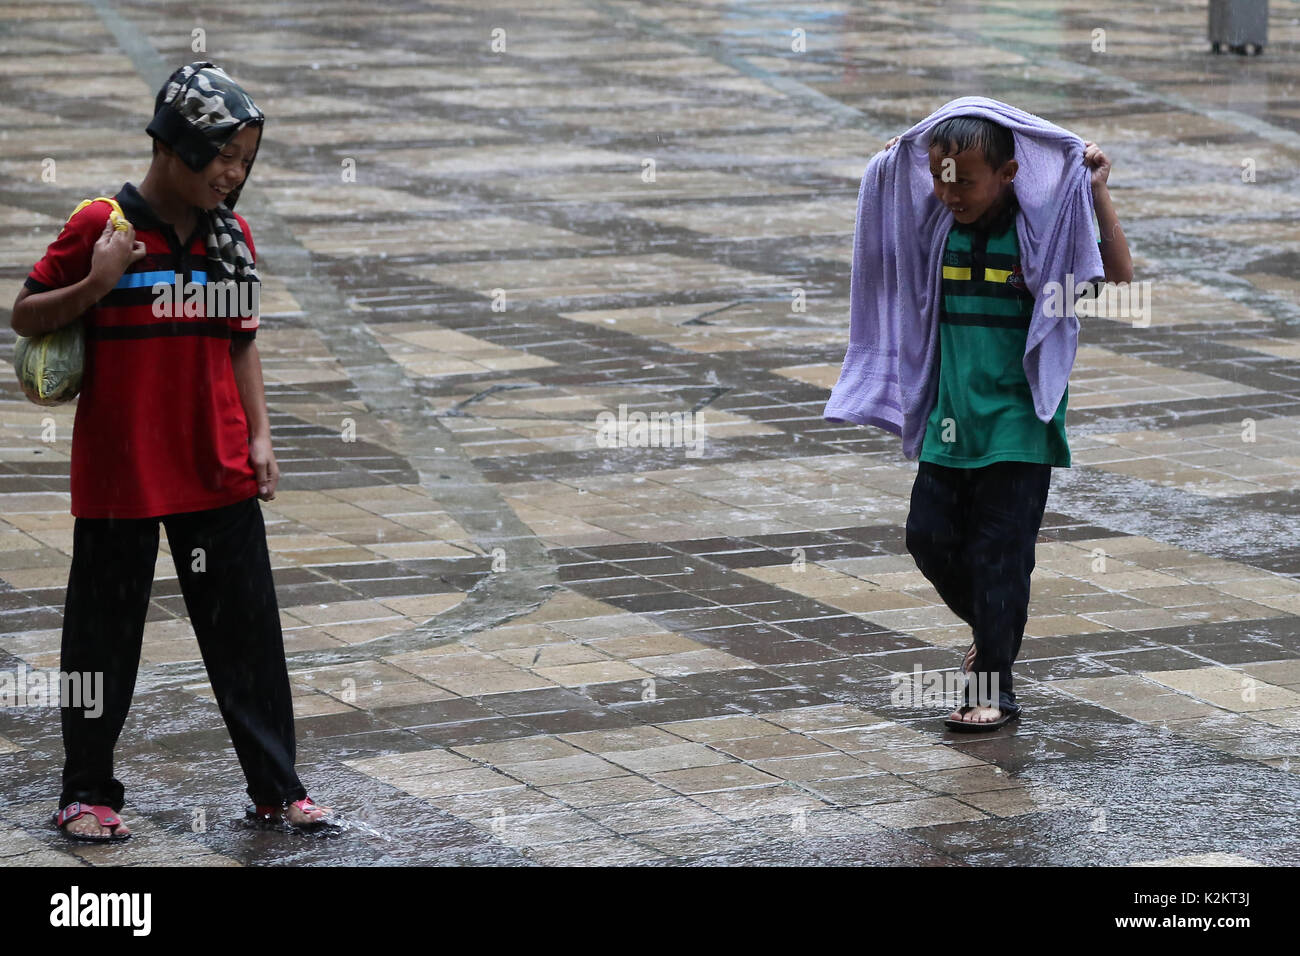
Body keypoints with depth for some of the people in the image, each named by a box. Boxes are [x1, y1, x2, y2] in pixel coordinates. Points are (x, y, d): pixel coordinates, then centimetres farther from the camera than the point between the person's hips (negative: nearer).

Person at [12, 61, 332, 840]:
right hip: (119, 475, -4)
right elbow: (26, 316, -5)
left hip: (219, 474, 4)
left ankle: (277, 789, 15)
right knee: (105, 635, 6)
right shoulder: (102, 228, -10)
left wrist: (260, 438, 4)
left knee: (249, 632, 6)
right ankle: (88, 792, 20)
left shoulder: (232, 236, 4)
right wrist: (95, 286, -21)